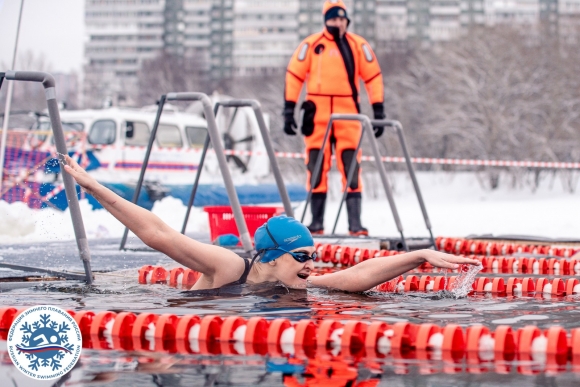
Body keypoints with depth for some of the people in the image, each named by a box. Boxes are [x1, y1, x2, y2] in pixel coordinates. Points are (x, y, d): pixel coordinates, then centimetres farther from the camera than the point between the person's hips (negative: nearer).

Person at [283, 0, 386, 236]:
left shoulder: (358, 45, 6)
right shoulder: (311, 44, 3)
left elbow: (373, 77, 9)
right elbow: (294, 75, 4)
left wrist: (379, 111, 5)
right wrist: (289, 110, 0)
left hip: (348, 115, 0)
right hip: (317, 115, 0)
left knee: (351, 168, -4)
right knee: (317, 167, 2)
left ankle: (355, 223, -3)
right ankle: (317, 222, 8)